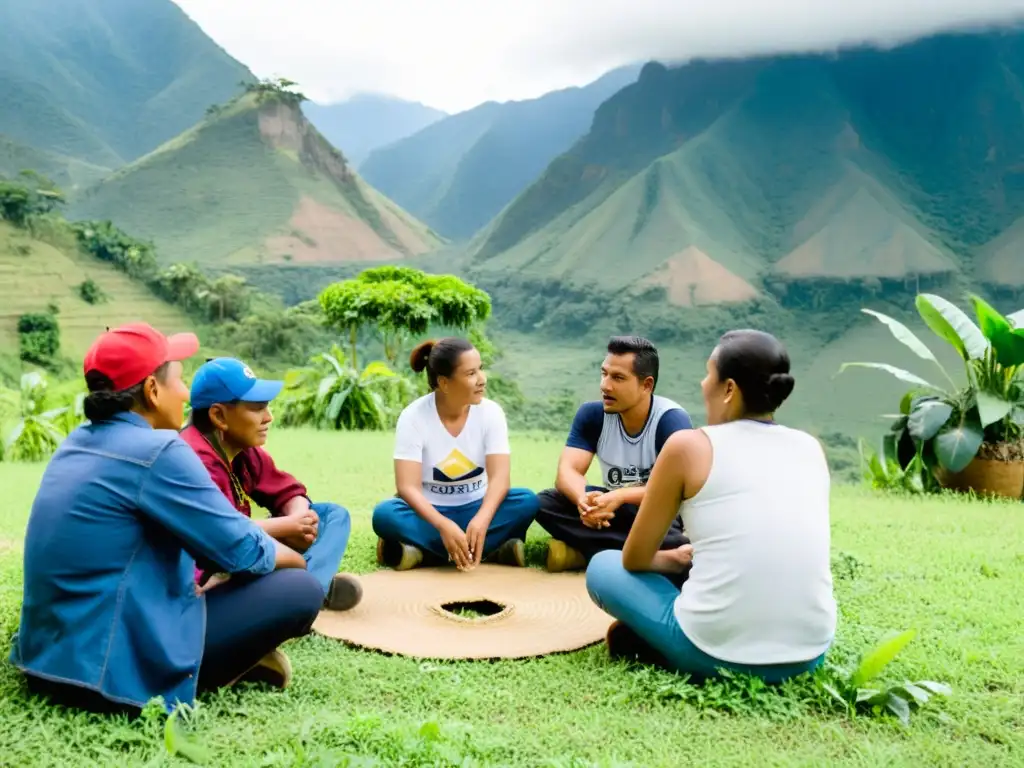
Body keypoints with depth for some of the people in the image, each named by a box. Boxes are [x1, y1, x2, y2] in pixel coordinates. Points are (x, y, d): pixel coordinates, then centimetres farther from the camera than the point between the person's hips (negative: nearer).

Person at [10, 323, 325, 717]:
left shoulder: (79, 441, 8)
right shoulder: (156, 451, -19)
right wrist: (294, 558, 7)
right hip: (111, 670, -9)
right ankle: (186, 675, 7)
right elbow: (242, 551, -14)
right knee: (302, 590, -7)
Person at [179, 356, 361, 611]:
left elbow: (288, 492, 11)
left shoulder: (244, 449, 4)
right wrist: (287, 526, -23)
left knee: (333, 514, 4)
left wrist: (298, 518, -15)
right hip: (204, 570, -9)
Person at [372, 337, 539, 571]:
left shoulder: (490, 412, -10)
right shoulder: (413, 417, -15)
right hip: (431, 512, -2)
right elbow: (408, 486, -23)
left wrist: (481, 520, -40)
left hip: (476, 509, 2)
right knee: (385, 514, -32)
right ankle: (493, 549, -29)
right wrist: (444, 526, -41)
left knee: (527, 501, -26)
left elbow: (499, 477, -19)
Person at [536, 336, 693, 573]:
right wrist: (583, 498, -40)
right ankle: (626, 552, -25)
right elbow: (567, 471, -16)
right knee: (545, 502, -18)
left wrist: (620, 497, -43)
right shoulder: (592, 413, -7)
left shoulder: (672, 419, -20)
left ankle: (584, 551, -23)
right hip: (616, 507, 4)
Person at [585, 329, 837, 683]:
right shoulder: (811, 449, 7)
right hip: (809, 653, 5)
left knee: (603, 567, 20)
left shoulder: (688, 446, -6)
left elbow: (634, 559, 5)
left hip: (717, 655, -5)